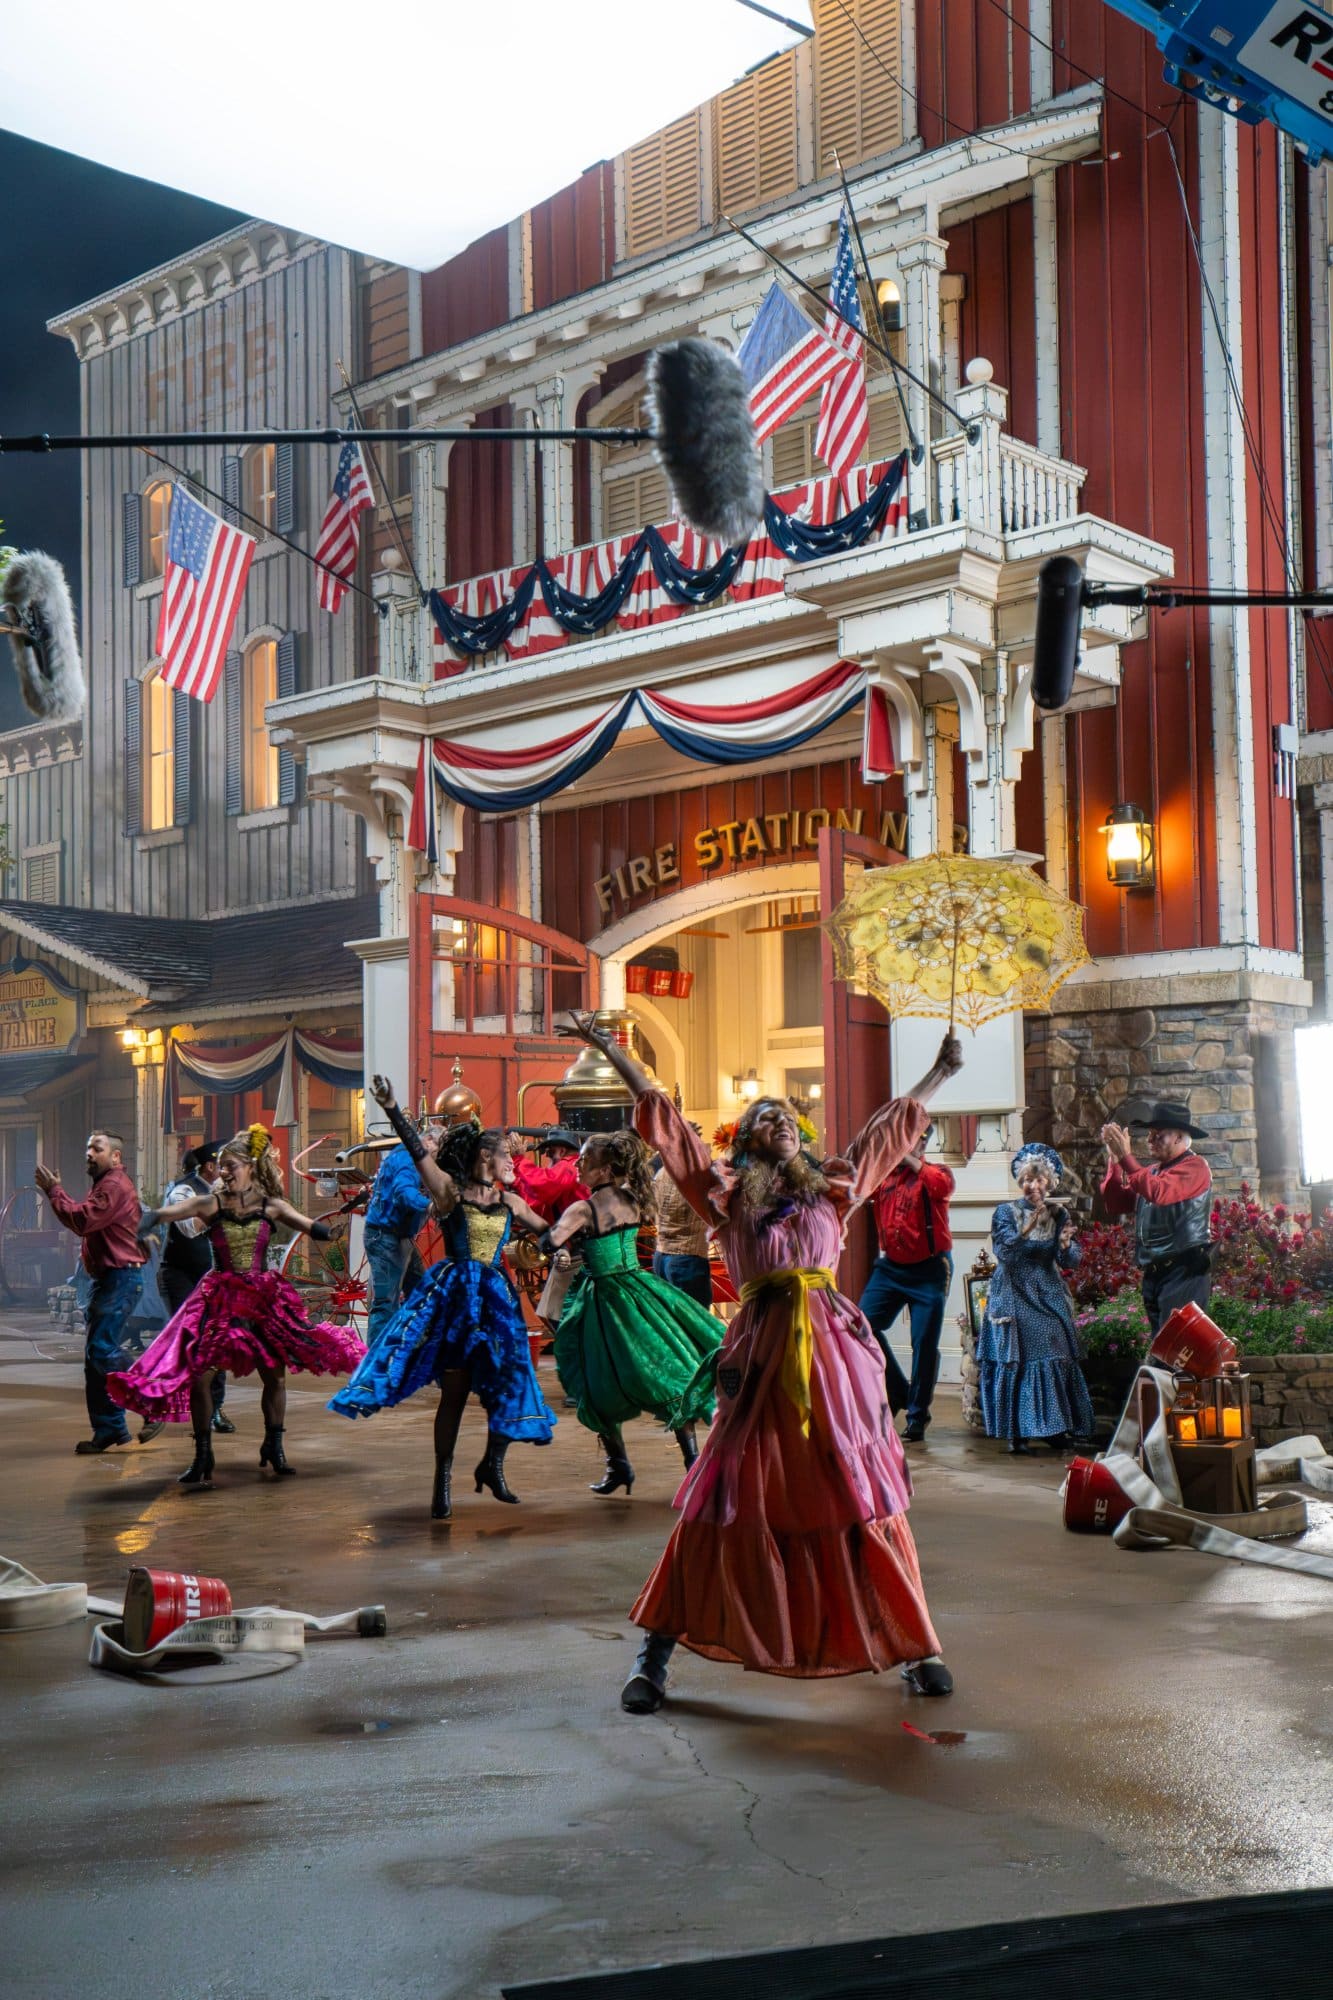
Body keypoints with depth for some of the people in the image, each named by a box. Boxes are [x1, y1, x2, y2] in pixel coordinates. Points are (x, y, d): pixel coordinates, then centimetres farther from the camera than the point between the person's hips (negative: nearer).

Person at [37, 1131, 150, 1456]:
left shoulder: (115, 1186, -12)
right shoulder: (105, 1185, 24)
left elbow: (83, 1221, -23)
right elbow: (85, 1219, 16)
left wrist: (53, 1191, -13)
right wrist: (56, 1190, 7)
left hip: (120, 1279, -11)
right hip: (107, 1279, 11)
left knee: (104, 1351, -17)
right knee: (95, 1357, 9)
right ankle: (108, 1430, 12)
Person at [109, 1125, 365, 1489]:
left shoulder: (270, 1206, -1)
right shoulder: (211, 1204, -5)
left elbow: (317, 1229, -7)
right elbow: (168, 1213, -20)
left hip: (263, 1298, 1)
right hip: (219, 1299, -1)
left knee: (275, 1375, 6)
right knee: (197, 1374, -8)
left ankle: (274, 1448, 26)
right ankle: (202, 1456, 6)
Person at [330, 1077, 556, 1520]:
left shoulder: (511, 1202, 12)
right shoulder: (449, 1190, -1)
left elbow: (547, 1232, 23)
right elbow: (418, 1151, -13)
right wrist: (391, 1109, -23)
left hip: (495, 1298, 4)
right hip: (452, 1295, -4)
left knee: (507, 1384, 1)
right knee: (454, 1390, -3)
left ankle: (492, 1466, 22)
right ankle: (443, 1481, 6)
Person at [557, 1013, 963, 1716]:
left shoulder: (831, 1185, 19)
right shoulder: (727, 1189, 11)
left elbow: (892, 1124, 30)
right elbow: (660, 1112, 9)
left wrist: (939, 1071, 40)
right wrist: (608, 1047, 7)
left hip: (836, 1347, 2)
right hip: (761, 1351, -2)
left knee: (865, 1497, 4)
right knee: (725, 1499, -3)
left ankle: (913, 1647, 14)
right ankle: (654, 1653, 4)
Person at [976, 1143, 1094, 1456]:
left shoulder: (1059, 1215, 7)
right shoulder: (1006, 1213, -1)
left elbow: (1070, 1261, -1)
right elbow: (1004, 1253, -15)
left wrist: (1065, 1245, -23)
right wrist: (1026, 1229, -28)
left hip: (1048, 1297, 3)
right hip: (1013, 1296, -3)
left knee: (1055, 1357, -1)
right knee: (1016, 1361, -7)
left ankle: (1053, 1428, 9)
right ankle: (1016, 1434, -4)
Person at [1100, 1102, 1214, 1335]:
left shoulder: (1193, 1166, -7)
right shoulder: (1153, 1171, 18)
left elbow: (1158, 1192, -24)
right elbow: (1115, 1204, 13)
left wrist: (1126, 1157, -19)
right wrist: (1114, 1159, 5)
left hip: (1184, 1272, -8)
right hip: (1153, 1273, 8)